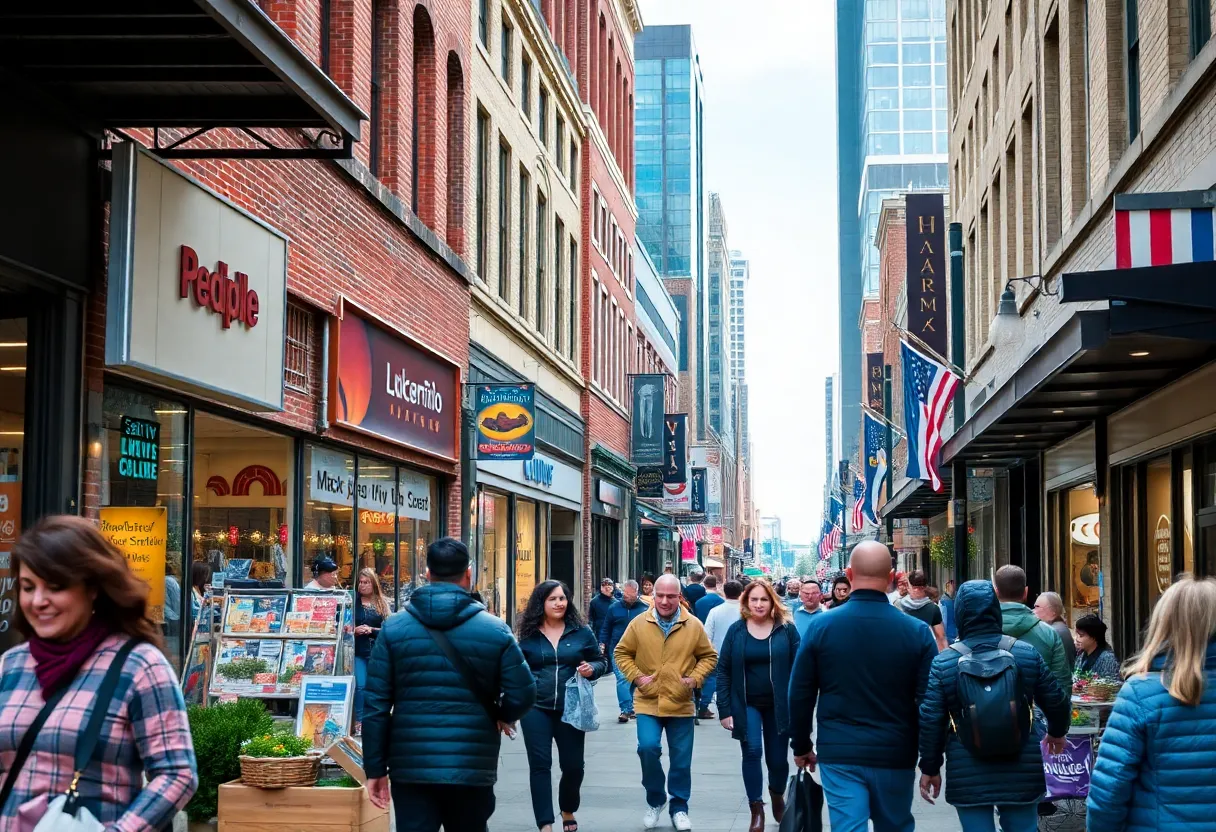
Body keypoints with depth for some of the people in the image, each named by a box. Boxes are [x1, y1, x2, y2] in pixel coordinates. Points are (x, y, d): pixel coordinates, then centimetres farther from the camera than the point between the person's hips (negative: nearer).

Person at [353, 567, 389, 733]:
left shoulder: (383, 603, 7)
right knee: (360, 685, -8)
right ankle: (359, 722, 0)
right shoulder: (352, 602, 3)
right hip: (359, 652, -1)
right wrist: (353, 630, -15)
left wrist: (371, 630, -15)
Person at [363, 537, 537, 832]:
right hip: (473, 768, 0)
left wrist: (375, 768, 5)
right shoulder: (496, 630, -1)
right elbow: (522, 696, -2)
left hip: (411, 767, 0)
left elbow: (375, 705, -1)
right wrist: (501, 716, 21)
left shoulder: (394, 628, 0)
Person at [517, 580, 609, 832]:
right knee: (540, 765, -4)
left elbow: (601, 661, 10)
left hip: (571, 709, 1)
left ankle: (568, 811, 36)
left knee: (573, 765, 8)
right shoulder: (527, 635, 0)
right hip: (535, 708, -1)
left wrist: (592, 669, -12)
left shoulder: (581, 632, 2)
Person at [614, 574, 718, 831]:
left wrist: (695, 678, -7)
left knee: (681, 759, 6)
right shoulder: (639, 624, -3)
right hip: (648, 702, -1)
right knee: (648, 747, -17)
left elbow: (708, 656, 8)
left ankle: (679, 808, 24)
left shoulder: (693, 625, -2)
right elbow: (622, 653, 6)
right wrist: (636, 676, -7)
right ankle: (655, 800, 7)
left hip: (680, 704, 1)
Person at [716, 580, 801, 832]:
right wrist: (724, 709, -6)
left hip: (778, 705, 0)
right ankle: (756, 810, -5)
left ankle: (778, 796, 39)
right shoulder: (736, 630, -1)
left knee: (777, 759, 8)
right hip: (746, 704, 0)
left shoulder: (786, 629, -3)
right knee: (752, 752, -15)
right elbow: (724, 670, 0)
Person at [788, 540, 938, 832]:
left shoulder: (821, 626, -4)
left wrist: (801, 746, 14)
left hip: (839, 754, -1)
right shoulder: (917, 632, -6)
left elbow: (800, 694, 1)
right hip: (896, 755, 1)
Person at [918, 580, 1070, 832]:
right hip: (1021, 772, 2)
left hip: (968, 776, -2)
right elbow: (1056, 701, 8)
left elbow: (930, 720, -5)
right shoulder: (1027, 653, -1)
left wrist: (930, 768, 7)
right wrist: (1057, 732, 29)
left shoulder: (944, 662, -6)